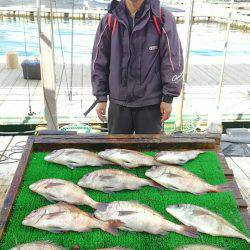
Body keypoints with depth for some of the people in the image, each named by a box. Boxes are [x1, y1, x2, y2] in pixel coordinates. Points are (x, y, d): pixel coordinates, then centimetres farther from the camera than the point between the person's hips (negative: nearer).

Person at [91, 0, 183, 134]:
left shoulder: (163, 18, -6)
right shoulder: (109, 20, 0)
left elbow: (173, 60, -5)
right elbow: (99, 61, 4)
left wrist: (168, 97, -7)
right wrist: (101, 98, 3)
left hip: (150, 103, -2)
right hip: (118, 102, 2)